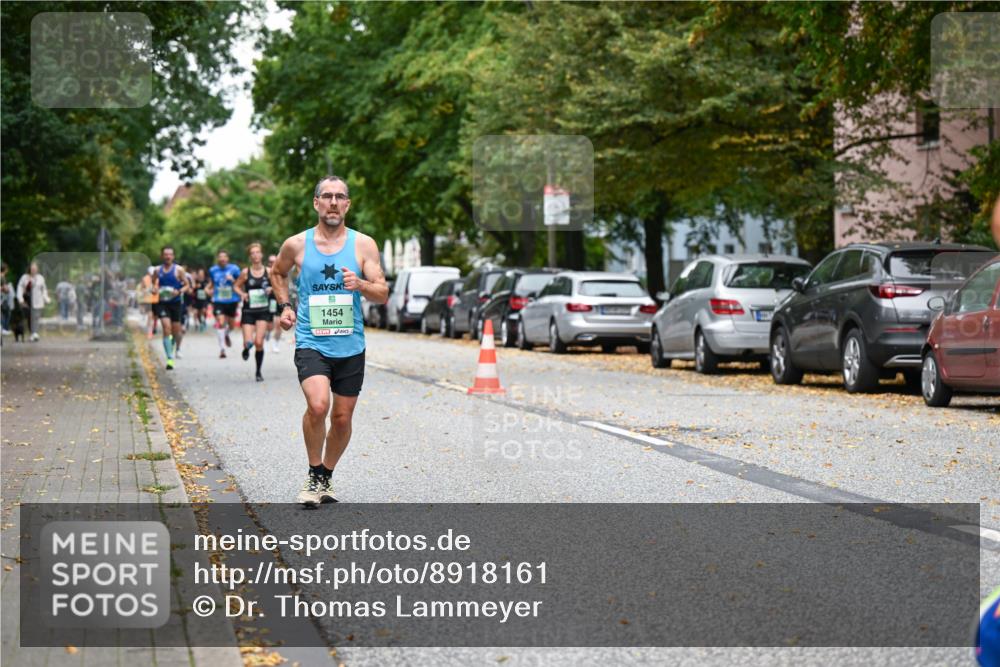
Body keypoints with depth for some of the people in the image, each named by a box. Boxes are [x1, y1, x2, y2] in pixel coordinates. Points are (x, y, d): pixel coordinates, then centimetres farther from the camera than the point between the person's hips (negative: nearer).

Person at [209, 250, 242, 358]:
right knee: (220, 322, -18)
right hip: (218, 301, 0)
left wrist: (233, 280, -18)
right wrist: (210, 289, 6)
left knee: (231, 324, 13)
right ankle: (222, 348, -14)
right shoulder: (213, 270, 3)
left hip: (232, 300, 0)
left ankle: (226, 335, 50)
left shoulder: (234, 269, -5)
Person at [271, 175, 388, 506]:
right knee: (317, 404, -24)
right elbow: (278, 273, 22)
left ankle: (326, 477, 32)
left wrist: (360, 284, -21)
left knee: (342, 418, 9)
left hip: (350, 346, 2)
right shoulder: (296, 244, 1)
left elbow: (383, 294, -1)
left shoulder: (363, 244, 0)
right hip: (310, 342, -2)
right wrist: (284, 306, 9)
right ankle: (314, 474, -4)